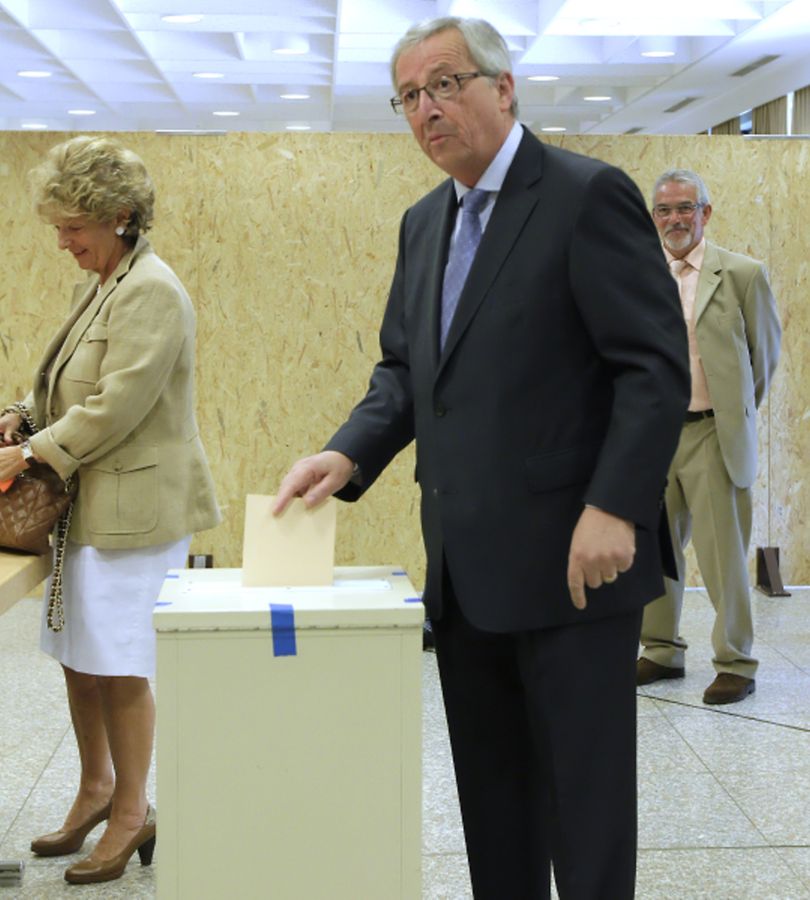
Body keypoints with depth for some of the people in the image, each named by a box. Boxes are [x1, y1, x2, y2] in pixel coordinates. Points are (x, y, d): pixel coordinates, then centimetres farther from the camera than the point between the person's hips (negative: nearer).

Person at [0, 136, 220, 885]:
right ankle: (96, 788, 32)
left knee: (117, 663, -1)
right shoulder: (101, 285, 14)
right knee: (77, 653, 15)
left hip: (134, 506, -9)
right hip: (89, 502, 9)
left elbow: (116, 406, -21)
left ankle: (133, 812, 14)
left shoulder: (150, 291, -16)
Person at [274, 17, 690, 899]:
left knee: (584, 788, 2)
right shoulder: (424, 222, 14)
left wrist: (614, 509, -21)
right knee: (491, 789, 15)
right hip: (467, 564, 7)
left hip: (569, 560, -7)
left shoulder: (588, 195, -9)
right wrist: (348, 454, 0)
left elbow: (657, 364, -14)